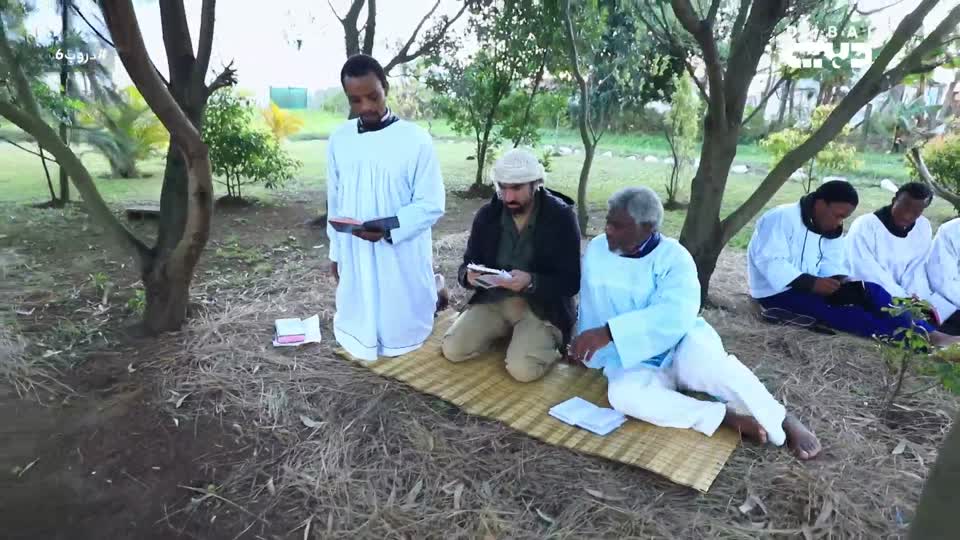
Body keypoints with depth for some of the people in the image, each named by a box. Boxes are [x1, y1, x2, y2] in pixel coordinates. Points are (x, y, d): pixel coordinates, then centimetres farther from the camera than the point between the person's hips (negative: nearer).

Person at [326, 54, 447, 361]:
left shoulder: (416, 139, -12)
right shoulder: (339, 140, 2)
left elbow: (432, 205, -12)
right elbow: (335, 201, 11)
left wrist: (388, 228, -26)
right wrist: (335, 251, 14)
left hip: (402, 254, -4)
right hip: (355, 254, 5)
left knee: (401, 337, 8)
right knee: (357, 337, 15)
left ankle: (432, 290, 35)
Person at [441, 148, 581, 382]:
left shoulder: (561, 217, -12)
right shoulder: (487, 214, -1)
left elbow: (571, 282, -14)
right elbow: (466, 266, 5)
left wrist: (531, 282, -32)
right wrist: (469, 275, -21)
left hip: (542, 306, -4)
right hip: (493, 300, 5)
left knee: (523, 369, -27)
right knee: (452, 350, -13)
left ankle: (547, 343, 6)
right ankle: (505, 331, 11)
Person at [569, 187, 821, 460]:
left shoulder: (673, 257, -14)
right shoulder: (596, 250, -2)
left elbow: (676, 314, -32)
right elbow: (590, 307, 12)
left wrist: (608, 332, -38)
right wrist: (586, 347, 18)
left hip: (681, 349, -2)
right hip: (633, 363, 3)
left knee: (698, 350, -39)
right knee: (622, 393, -33)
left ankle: (783, 420, -18)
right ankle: (727, 416, -21)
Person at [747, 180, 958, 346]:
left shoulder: (830, 229, 11)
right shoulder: (780, 218, -18)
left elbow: (831, 264, 4)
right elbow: (769, 262, -27)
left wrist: (842, 281, -18)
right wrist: (812, 283, -31)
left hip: (811, 287, 9)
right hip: (777, 293, -8)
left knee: (869, 290, -10)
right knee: (836, 310, -27)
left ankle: (928, 333, -16)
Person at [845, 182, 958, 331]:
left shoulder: (924, 227, 4)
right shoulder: (864, 226, -16)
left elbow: (917, 269, -1)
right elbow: (868, 273, -21)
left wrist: (915, 300, -18)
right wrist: (904, 298, -25)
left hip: (905, 295, 6)